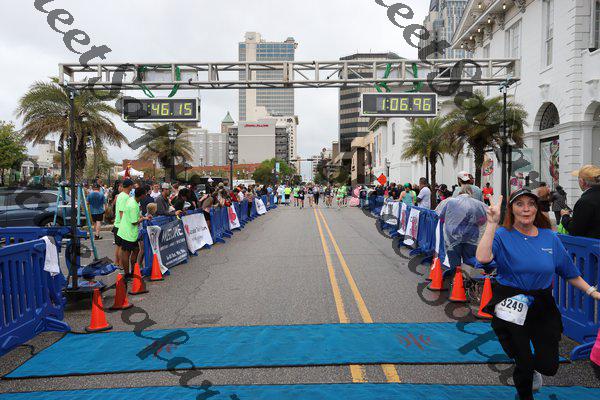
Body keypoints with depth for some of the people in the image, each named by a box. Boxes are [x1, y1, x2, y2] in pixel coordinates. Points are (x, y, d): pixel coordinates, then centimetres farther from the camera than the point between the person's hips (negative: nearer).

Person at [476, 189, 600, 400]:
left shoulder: (550, 238, 3)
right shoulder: (502, 236, -11)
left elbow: (569, 271, 13)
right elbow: (483, 257, -31)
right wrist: (492, 223, -30)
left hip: (543, 306, 4)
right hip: (511, 309, -3)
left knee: (549, 367, 7)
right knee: (523, 363, 10)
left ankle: (533, 368, 45)